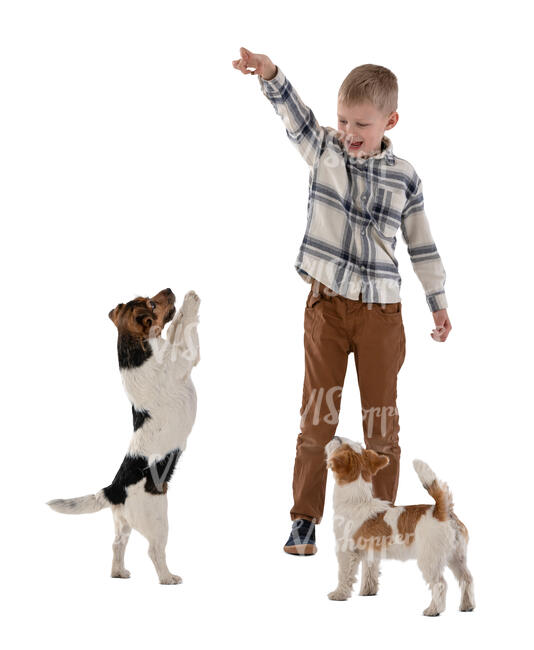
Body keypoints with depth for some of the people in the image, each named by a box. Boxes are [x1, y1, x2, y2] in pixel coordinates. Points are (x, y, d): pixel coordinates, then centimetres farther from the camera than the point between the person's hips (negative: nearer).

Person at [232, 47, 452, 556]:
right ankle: (305, 519, 13)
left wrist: (438, 303, 12)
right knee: (316, 417, 4)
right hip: (326, 304, 0)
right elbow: (295, 116, -17)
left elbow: (422, 244, 9)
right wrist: (268, 73, -35)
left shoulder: (403, 177, 1)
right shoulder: (324, 151, 0)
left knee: (381, 419, 6)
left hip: (381, 309, 0)